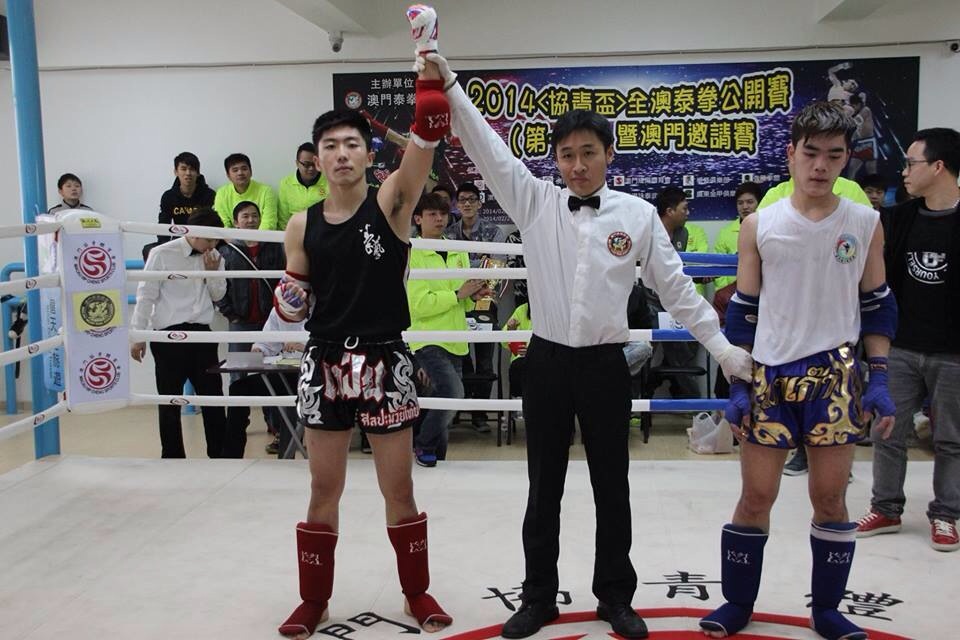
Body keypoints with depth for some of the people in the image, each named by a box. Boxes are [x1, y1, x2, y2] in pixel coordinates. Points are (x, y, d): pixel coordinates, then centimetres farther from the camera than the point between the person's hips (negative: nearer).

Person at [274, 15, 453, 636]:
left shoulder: (392, 201, -5)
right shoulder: (302, 226, 3)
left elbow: (426, 137, -20)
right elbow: (297, 297, 14)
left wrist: (429, 67, -30)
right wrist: (290, 301, -10)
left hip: (385, 362, -2)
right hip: (325, 364, 3)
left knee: (399, 491, 9)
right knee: (324, 492, 13)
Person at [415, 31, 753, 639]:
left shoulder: (638, 214, 0)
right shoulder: (536, 202, 1)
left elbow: (676, 286, 3)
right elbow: (489, 148, -3)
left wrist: (721, 345, 2)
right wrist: (449, 84, -11)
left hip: (605, 365, 0)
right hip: (547, 362, 1)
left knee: (612, 488, 11)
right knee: (544, 489, 11)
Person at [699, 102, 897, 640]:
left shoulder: (865, 223, 3)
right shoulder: (759, 226, 0)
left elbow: (878, 307, 8)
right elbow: (743, 313, 4)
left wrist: (879, 380, 0)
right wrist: (738, 385, 0)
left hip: (834, 376, 1)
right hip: (770, 375, 0)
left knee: (830, 496, 6)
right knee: (756, 495, 5)